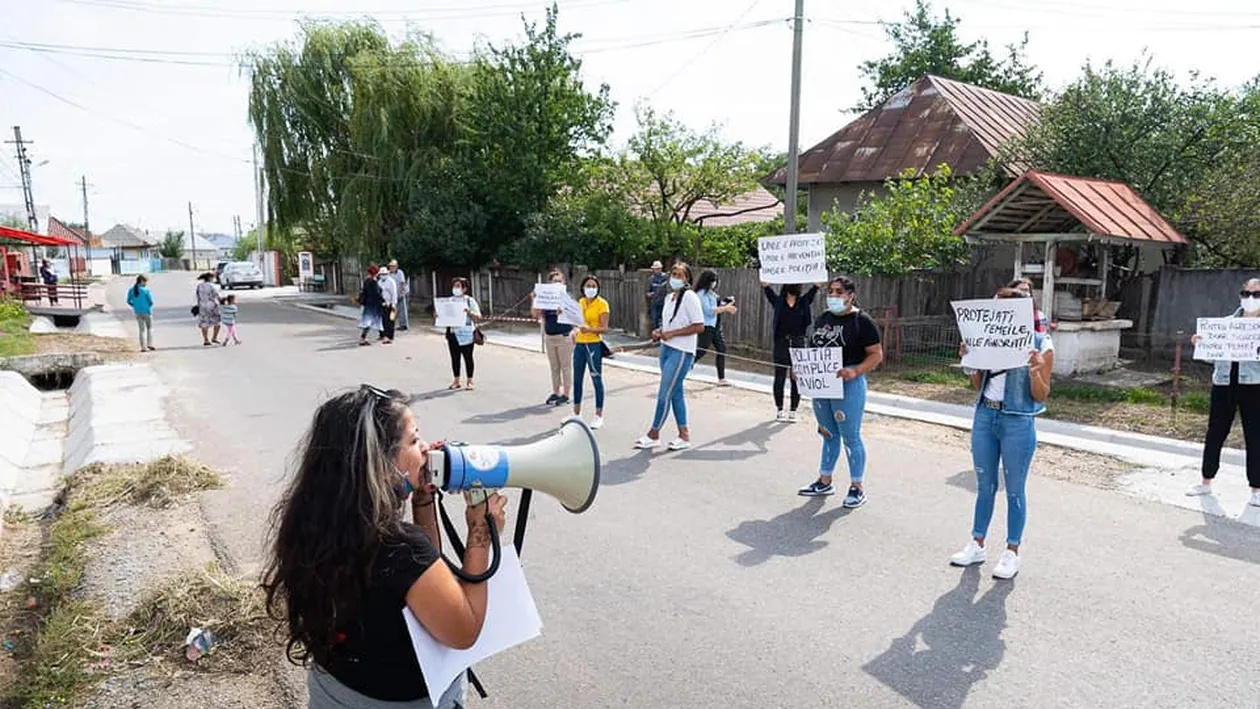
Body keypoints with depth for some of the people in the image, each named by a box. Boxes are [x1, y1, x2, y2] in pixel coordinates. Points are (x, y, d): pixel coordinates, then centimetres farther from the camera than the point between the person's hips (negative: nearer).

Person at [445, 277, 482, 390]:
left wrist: (468, 311, -23)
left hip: (466, 334, -4)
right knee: (454, 357, 9)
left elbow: (478, 317, -7)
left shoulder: (470, 300, -2)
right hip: (453, 333, 4)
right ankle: (456, 381, 19)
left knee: (468, 357, 3)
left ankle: (469, 381, 12)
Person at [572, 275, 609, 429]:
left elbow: (604, 328, -13)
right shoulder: (580, 302, 10)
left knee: (597, 380, -2)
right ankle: (576, 413, 23)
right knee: (577, 379, 11)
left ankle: (599, 416, 5)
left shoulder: (602, 304, -7)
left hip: (594, 345, -6)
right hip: (580, 344, 6)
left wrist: (590, 329, -27)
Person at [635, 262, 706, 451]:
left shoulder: (689, 297, -12)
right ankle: (684, 435, 18)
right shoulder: (669, 297, 13)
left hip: (681, 352, -9)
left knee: (664, 394, -5)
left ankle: (653, 435, 6)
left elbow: (699, 327, -17)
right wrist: (659, 331, 4)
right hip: (666, 349, 9)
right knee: (676, 393, 11)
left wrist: (671, 333, -17)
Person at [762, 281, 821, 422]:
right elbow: (767, 288, -8)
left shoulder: (804, 302, 6)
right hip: (781, 344, -1)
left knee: (796, 378, 3)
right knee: (780, 377, 5)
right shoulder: (778, 301, 3)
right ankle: (779, 410, 17)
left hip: (799, 344, 1)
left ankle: (793, 411, 13)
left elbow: (815, 288, -4)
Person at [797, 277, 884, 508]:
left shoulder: (862, 321, -9)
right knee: (828, 434, 17)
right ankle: (824, 481, 28)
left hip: (848, 385, -6)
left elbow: (877, 354, -10)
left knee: (850, 437, 1)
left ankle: (857, 488, 13)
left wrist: (855, 371, -26)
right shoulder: (822, 319, 11)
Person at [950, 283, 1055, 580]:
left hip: (1018, 423, -4)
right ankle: (977, 545, 27)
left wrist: (1035, 370, -23)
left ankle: (1012, 553, 20)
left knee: (1014, 490, 7)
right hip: (985, 417, 5)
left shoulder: (1040, 345, -7)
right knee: (985, 486, 15)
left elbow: (1041, 396, -6)